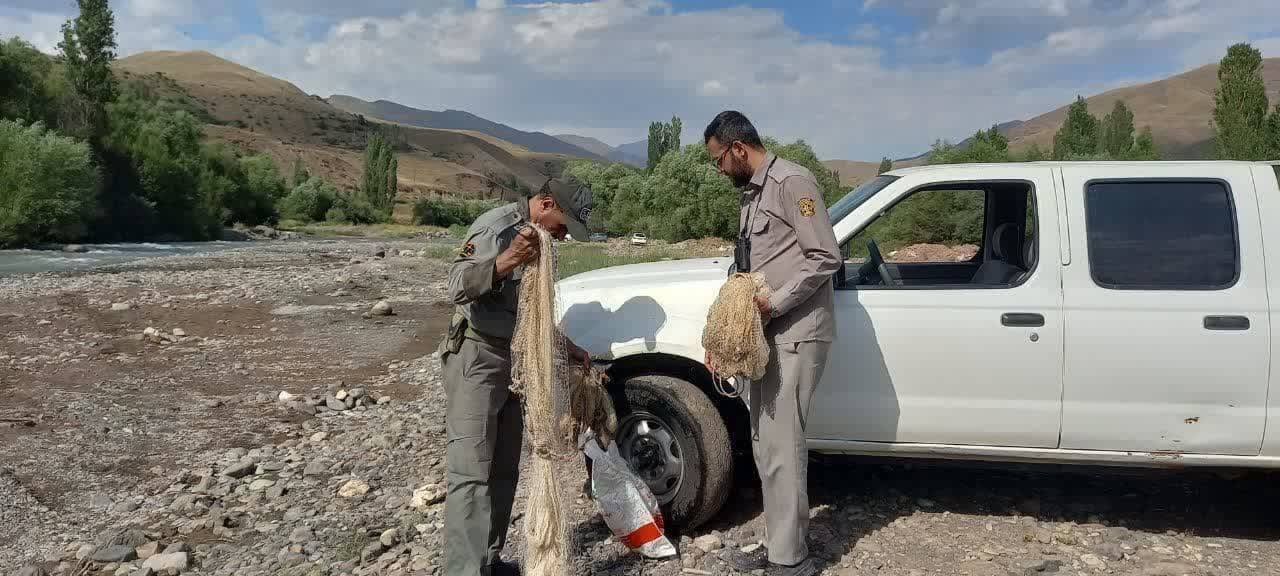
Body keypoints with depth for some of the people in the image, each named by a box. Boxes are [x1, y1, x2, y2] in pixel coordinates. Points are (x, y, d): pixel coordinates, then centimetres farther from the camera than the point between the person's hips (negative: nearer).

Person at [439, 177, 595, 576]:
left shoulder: (535, 234, 14)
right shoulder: (497, 226, -15)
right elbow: (457, 285, -27)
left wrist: (566, 347, 21)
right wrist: (504, 263, -43)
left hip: (511, 359, 9)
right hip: (475, 356, -9)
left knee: (503, 469, 9)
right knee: (471, 471, -12)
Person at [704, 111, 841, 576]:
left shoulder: (792, 182, -10)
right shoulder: (751, 192, 18)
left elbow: (825, 257, -16)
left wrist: (774, 304, -18)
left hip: (795, 336, -9)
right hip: (767, 334, 9)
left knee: (781, 446, -9)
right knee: (765, 444, 11)